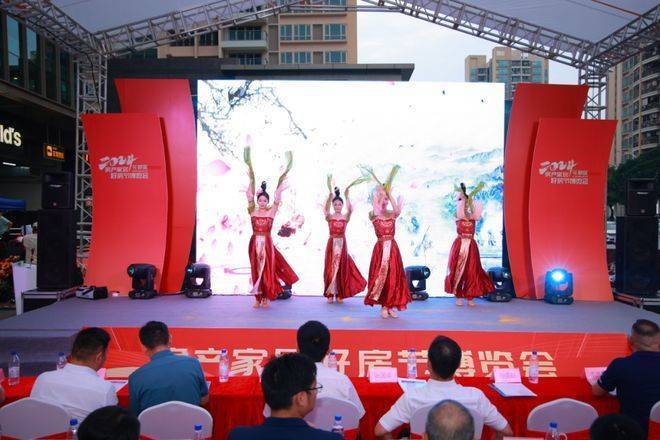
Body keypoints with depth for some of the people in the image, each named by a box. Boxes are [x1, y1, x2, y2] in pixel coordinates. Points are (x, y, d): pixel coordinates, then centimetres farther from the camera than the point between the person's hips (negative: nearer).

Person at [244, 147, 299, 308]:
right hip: (255, 243, 1)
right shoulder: (252, 211, 2)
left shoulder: (271, 212, 1)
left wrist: (281, 183, -12)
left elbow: (277, 199, -7)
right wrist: (251, 180, -14)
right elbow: (249, 196, -6)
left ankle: (266, 297, 12)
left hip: (267, 243, -1)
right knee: (256, 269, 5)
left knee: (267, 269, 2)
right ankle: (258, 298, 11)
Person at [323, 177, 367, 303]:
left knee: (342, 268, 4)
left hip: (342, 244, 1)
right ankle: (330, 294, 8)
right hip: (332, 243, -1)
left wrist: (346, 196, -28)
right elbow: (326, 208, -22)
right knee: (331, 267, 1)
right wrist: (330, 193, -35)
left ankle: (340, 294, 13)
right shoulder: (329, 216, -1)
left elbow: (350, 209, -19)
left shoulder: (346, 217, 2)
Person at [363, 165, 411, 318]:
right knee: (380, 275, -3)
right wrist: (377, 193, -19)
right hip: (380, 248, -2)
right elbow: (376, 212, -25)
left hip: (392, 247, 3)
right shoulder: (373, 216, -2)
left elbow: (398, 210, -19)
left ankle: (391, 305, 12)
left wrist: (389, 193, -17)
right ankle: (383, 306, 8)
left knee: (393, 276, 3)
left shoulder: (392, 214, 4)